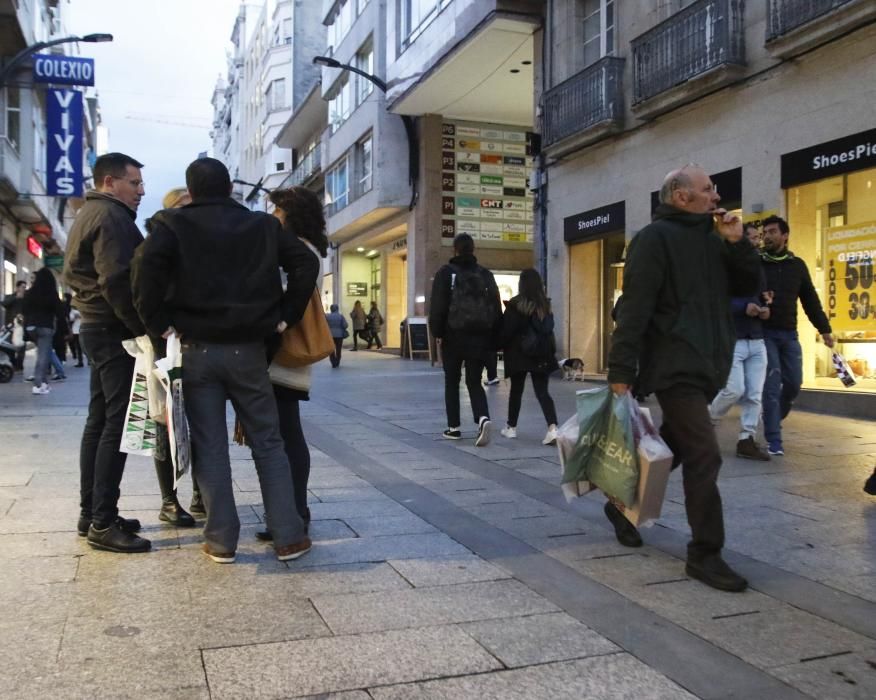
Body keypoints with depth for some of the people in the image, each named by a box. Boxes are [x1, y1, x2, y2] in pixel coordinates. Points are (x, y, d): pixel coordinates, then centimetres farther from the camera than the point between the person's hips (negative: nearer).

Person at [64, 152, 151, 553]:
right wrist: (147, 329, -20)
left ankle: (91, 513, 19)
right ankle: (102, 522, -6)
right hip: (114, 331, -11)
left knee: (99, 422, 12)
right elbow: (117, 281, -23)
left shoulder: (89, 214, 21)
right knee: (118, 423, -9)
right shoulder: (111, 216, -12)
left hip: (97, 327, 11)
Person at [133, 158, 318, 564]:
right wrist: (285, 316, 2)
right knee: (268, 443, 8)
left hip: (196, 349, -1)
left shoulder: (173, 224, 0)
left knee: (209, 447, 7)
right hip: (247, 349, 1)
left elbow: (147, 267, -18)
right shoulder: (263, 225, 7)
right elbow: (306, 263, -1)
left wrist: (157, 322, -9)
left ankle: (221, 540, 11)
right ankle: (288, 536, 9)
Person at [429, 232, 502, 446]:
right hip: (479, 337, 2)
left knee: (452, 381, 12)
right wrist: (493, 339, 10)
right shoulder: (486, 275, 8)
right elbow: (496, 309, 7)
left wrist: (437, 332, -2)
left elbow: (438, 306, -10)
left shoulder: (446, 273, -2)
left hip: (453, 336, -2)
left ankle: (453, 427, 14)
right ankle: (483, 418, -17)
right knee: (474, 382, 8)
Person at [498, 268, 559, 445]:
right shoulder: (545, 305, 1)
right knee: (542, 392, 2)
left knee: (516, 390, 12)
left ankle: (511, 427, 23)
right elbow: (549, 329, 7)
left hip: (519, 354, -3)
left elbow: (506, 331, -7)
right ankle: (553, 428, -15)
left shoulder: (515, 305, -11)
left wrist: (499, 345, 5)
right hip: (542, 355, 3)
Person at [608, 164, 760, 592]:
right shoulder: (655, 237, -9)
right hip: (675, 367, -9)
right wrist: (621, 372, -22)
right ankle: (704, 554, 0)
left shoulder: (712, 239, 17)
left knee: (672, 448, 18)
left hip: (706, 367, 9)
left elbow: (746, 287, 16)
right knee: (704, 457, -10)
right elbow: (634, 307, -17)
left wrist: (737, 242, 1)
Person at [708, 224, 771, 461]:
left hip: (757, 341, 7)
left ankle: (747, 441, 9)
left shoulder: (758, 270, 19)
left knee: (754, 395, 2)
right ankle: (705, 422, 14)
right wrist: (743, 307, -22)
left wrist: (765, 310, 5)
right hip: (731, 340, -7)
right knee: (734, 390, -11)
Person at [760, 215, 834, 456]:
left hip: (789, 334, 4)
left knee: (793, 383, 5)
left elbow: (810, 299, 10)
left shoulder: (797, 265, 8)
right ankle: (774, 440, -5)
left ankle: (773, 420, 31)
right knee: (772, 385, -8)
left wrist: (824, 329, 8)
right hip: (764, 333, -4)